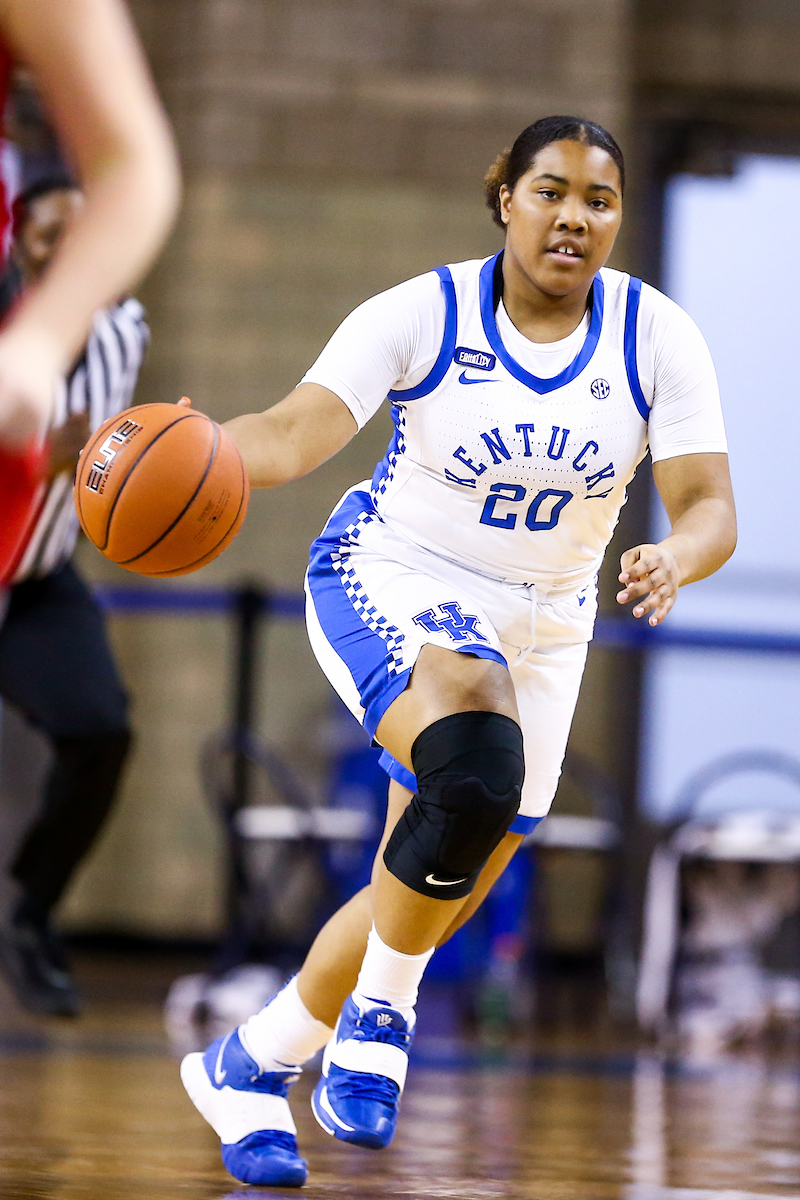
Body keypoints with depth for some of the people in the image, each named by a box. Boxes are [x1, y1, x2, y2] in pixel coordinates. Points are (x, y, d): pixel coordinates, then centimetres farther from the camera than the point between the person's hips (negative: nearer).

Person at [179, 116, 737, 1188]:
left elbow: (709, 508, -16)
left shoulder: (656, 337, -10)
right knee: (477, 770, -35)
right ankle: (380, 1014, -13)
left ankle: (248, 1064, 29)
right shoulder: (424, 315, -17)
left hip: (540, 624, 5)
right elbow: (294, 432, -29)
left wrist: (673, 561, -40)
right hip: (392, 583, -5)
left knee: (439, 895, 9)